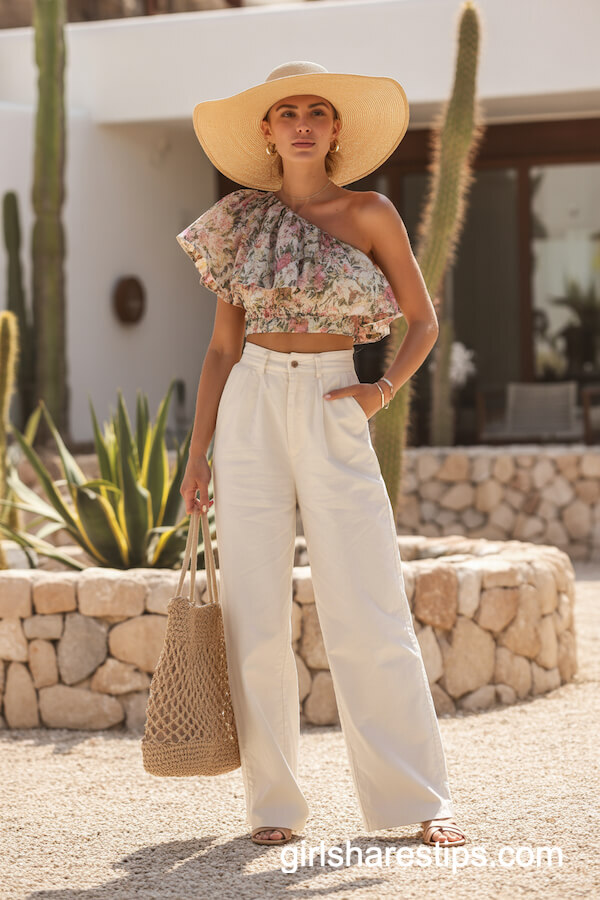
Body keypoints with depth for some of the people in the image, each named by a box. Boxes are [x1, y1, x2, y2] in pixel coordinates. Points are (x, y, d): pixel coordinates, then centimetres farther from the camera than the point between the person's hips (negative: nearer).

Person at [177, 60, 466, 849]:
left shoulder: (370, 213, 2)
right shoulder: (241, 222, 8)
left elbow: (424, 320, 9)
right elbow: (223, 347, 10)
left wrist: (385, 390, -8)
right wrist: (197, 453, 6)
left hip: (334, 416, -2)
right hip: (251, 413, 2)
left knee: (370, 613, -5)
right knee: (255, 616, 0)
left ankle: (421, 798, 5)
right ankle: (274, 801, 10)